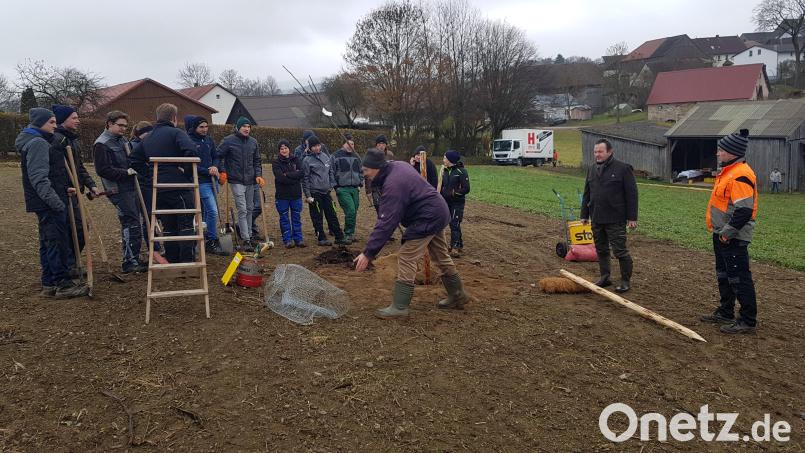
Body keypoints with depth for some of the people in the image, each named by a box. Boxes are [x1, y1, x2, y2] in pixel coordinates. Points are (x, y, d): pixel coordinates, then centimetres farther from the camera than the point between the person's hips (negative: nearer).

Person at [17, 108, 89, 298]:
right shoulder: (38, 143, -14)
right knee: (58, 242, -6)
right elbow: (39, 178, -23)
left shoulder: (39, 142, 19)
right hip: (49, 204, -11)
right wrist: (57, 202, -25)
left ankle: (49, 284, 19)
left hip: (46, 203, 11)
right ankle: (63, 284, -1)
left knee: (48, 243, 13)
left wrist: (63, 189, 18)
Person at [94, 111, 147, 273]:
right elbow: (103, 170, -17)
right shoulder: (102, 144, -10)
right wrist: (126, 172, -20)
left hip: (130, 188, 9)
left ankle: (133, 259, 20)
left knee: (132, 224, 11)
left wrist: (135, 170, 8)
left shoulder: (122, 140, 16)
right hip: (118, 191, -9)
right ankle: (130, 262, -5)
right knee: (131, 224, -10)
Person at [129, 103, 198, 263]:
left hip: (159, 190, 6)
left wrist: (150, 171, 14)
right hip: (180, 188, -6)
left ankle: (172, 262, 19)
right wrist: (188, 171, -13)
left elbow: (134, 160, 17)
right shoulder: (176, 133, -8)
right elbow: (191, 151, -25)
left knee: (168, 228, 13)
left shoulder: (147, 139, 15)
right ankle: (186, 263, -2)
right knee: (186, 227, 0)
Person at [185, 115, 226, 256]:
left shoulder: (209, 140, 11)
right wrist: (207, 171, -16)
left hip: (211, 180, 7)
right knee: (213, 211, -12)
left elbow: (216, 156, 18)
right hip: (201, 182, -7)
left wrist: (215, 167, -3)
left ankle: (207, 240, 25)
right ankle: (212, 242, -3)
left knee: (206, 211, 15)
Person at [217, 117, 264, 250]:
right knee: (242, 210, -10)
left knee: (249, 209, 13)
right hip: (236, 181, -5)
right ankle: (245, 240, -7)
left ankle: (249, 235, 25)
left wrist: (258, 175, 4)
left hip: (250, 181, 5)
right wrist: (222, 171, -11)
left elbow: (257, 160, 16)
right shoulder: (228, 141, -6)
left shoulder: (253, 142, 8)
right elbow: (218, 156, -2)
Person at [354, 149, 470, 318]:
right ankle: (457, 296, 33)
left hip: (427, 218, -11)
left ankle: (399, 306, -6)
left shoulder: (393, 186, -28)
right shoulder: (399, 165, 1)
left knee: (406, 258, -9)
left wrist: (368, 253, -29)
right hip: (438, 212, 11)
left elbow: (386, 224, -31)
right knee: (441, 257, 21)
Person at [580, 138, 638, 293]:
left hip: (615, 220, -6)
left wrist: (632, 217, -11)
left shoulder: (623, 168, -7)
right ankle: (605, 277, 25)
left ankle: (626, 281, 10)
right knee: (601, 250, 13)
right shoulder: (592, 170, 12)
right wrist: (584, 214, 15)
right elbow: (587, 194, 18)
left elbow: (632, 194, -8)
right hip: (597, 219, 6)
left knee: (620, 251, -2)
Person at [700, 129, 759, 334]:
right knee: (723, 275, 19)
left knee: (739, 279, -3)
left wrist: (727, 233, -20)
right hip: (723, 235, 11)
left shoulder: (740, 176, -21)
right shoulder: (728, 171, 12)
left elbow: (744, 211, -27)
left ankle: (748, 321, 6)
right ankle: (725, 313, 32)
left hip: (733, 238, -11)